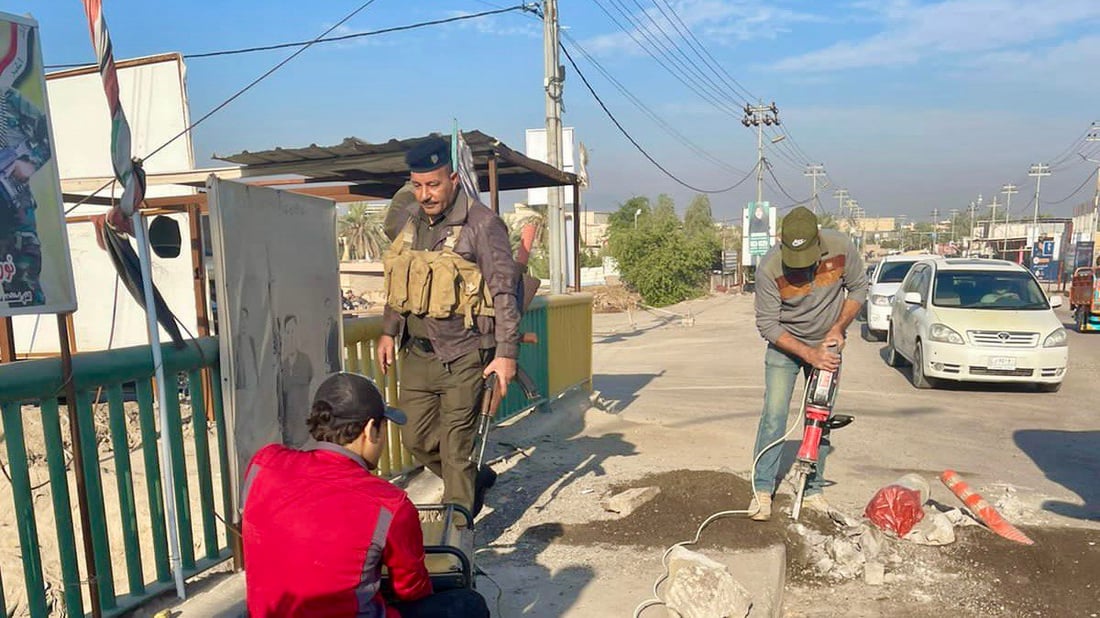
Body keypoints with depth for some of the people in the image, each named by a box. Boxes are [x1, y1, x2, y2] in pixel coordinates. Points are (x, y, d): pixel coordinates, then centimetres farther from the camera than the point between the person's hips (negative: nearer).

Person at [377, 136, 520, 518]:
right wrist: (389, 330, 19)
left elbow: (504, 290, -13)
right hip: (417, 352, 7)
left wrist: (506, 352, -17)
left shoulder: (481, 224, -13)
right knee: (416, 438, 14)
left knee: (456, 446, 0)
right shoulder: (407, 220, 7)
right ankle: (477, 480, 37)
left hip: (463, 356, -7)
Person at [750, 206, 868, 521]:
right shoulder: (769, 268, -28)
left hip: (828, 345, 3)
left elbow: (858, 288, -3)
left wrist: (838, 328, -14)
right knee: (774, 415, -9)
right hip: (785, 344, -2)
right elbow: (767, 324, -20)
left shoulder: (841, 247, -21)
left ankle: (812, 490, 16)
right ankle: (762, 490, 0)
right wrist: (808, 354, -26)